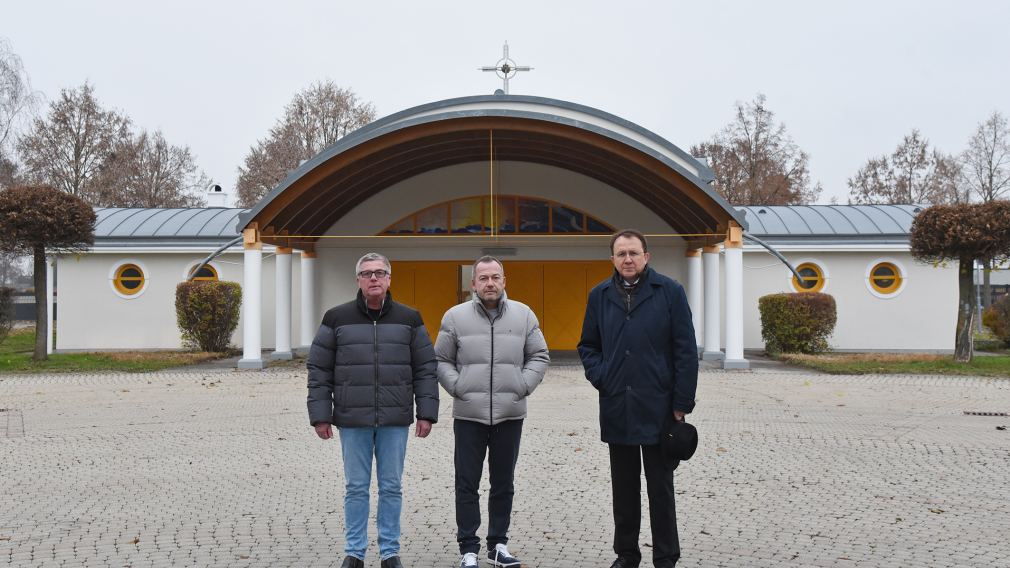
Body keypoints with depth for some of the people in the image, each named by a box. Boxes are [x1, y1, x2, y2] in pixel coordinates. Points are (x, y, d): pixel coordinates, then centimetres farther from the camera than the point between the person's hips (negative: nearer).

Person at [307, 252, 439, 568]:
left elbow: (425, 370, 5)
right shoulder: (337, 319, 2)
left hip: (395, 422, 1)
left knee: (391, 488, 8)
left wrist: (427, 412, 0)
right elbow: (319, 371, 3)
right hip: (352, 420, 0)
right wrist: (320, 415, -2)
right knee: (355, 488, 8)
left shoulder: (409, 319, 5)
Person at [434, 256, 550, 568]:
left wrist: (523, 385, -5)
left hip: (510, 414, 1)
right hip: (468, 414, -1)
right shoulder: (455, 316, 0)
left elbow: (539, 356, 8)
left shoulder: (524, 315, 3)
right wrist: (458, 387, -8)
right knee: (467, 485, 3)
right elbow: (441, 360, 5)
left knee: (503, 484, 11)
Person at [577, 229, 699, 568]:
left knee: (661, 489, 7)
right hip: (617, 409, 3)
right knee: (623, 489, 14)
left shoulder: (670, 292, -4)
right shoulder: (600, 296, 6)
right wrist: (599, 377, -1)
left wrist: (681, 403, -8)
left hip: (658, 409, -3)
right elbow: (588, 345, 17)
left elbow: (686, 351, -5)